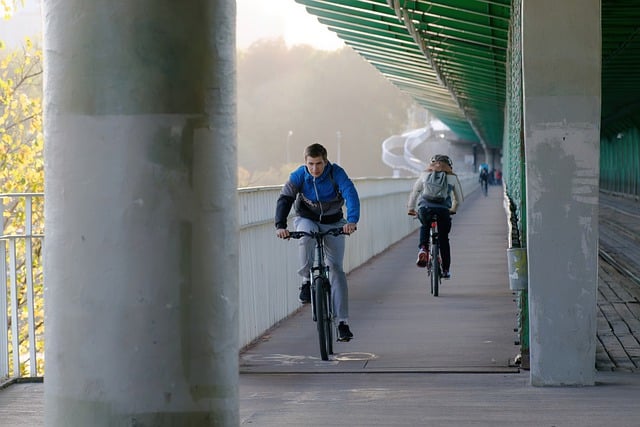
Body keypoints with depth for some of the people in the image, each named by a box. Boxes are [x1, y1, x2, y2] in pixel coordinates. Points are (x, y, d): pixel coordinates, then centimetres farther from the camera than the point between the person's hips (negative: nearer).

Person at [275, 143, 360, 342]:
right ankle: (306, 281, -16)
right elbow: (284, 199, -21)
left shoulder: (336, 173, -20)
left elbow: (351, 194, -32)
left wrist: (352, 220, -49)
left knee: (336, 269, -8)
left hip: (333, 223, 0)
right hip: (307, 219, 0)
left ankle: (343, 322, -6)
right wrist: (280, 225, -37)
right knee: (306, 237, -37)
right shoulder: (298, 176, -16)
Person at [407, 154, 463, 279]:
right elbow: (459, 199, 23)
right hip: (443, 210, -1)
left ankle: (423, 248, 7)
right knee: (444, 239, 16)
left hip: (425, 208, 1)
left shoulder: (425, 174, 18)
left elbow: (414, 192, 23)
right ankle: (446, 270, 18)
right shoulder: (452, 177, 17)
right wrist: (453, 209, 41)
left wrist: (411, 208, 36)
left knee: (425, 226, 33)